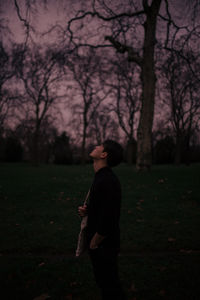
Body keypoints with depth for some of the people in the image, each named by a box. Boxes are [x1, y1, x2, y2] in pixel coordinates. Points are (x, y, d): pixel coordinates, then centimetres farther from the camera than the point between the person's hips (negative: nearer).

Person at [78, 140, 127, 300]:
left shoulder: (107, 181, -26)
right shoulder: (102, 177, 7)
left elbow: (107, 220, -29)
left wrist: (94, 243, -15)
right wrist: (87, 210, 2)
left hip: (103, 245, -10)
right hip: (98, 243, 10)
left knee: (110, 287, 7)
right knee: (103, 281, 23)